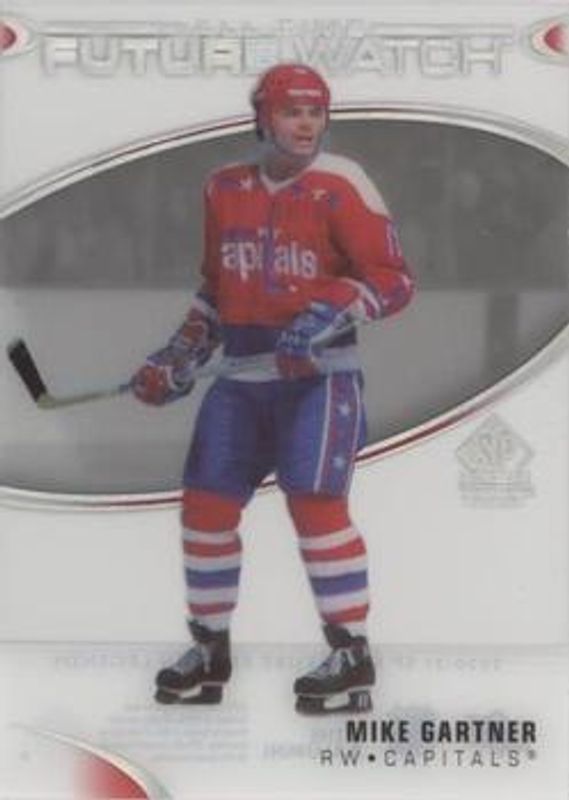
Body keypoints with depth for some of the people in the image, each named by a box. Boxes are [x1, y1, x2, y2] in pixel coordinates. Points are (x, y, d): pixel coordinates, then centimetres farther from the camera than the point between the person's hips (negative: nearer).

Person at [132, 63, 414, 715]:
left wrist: (331, 310, -27)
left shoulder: (341, 186, -8)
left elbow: (393, 280, -11)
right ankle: (210, 651, 22)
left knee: (314, 503, -15)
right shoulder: (224, 189, 9)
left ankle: (351, 658, -3)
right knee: (205, 505, 6)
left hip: (318, 374, -6)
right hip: (241, 376, 6)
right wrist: (182, 356, 14)